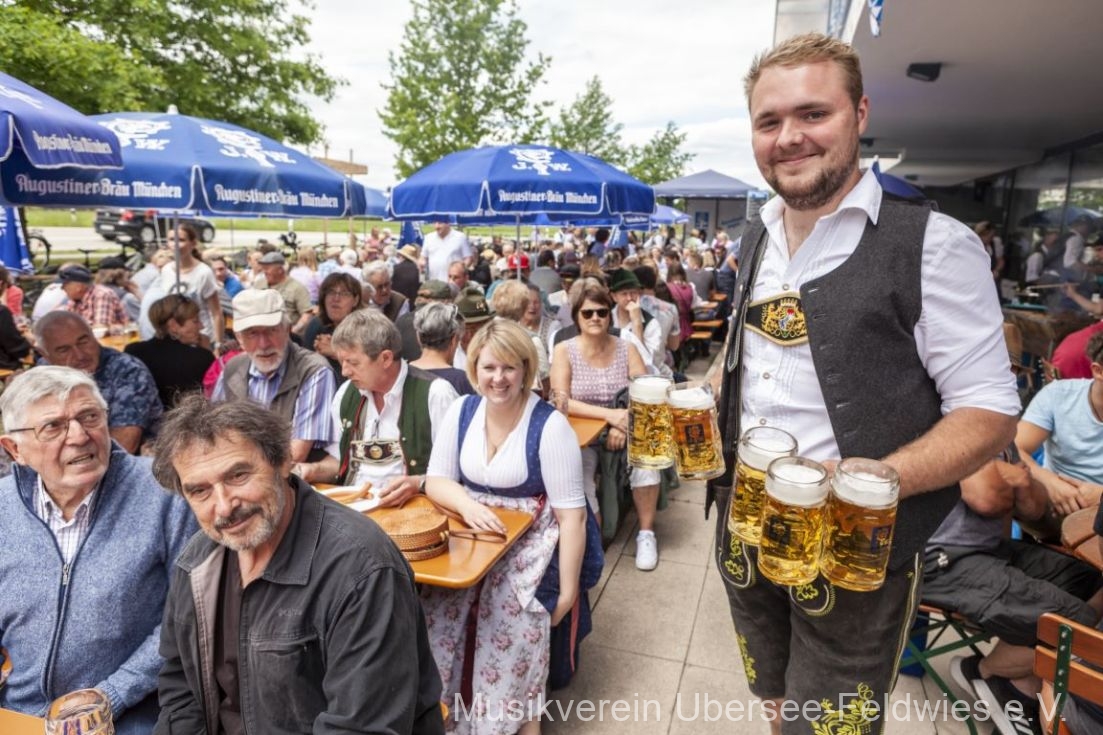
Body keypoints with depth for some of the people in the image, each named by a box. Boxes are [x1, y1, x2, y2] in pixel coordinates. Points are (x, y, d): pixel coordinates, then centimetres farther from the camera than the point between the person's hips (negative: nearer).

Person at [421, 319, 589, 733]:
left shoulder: (549, 425, -14)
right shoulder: (461, 411, 0)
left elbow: (571, 513, -13)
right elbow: (436, 480, 1)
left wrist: (568, 587, -15)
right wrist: (468, 505, -20)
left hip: (529, 541, -3)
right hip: (470, 534, 4)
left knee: (512, 611, -22)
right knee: (431, 602, -16)